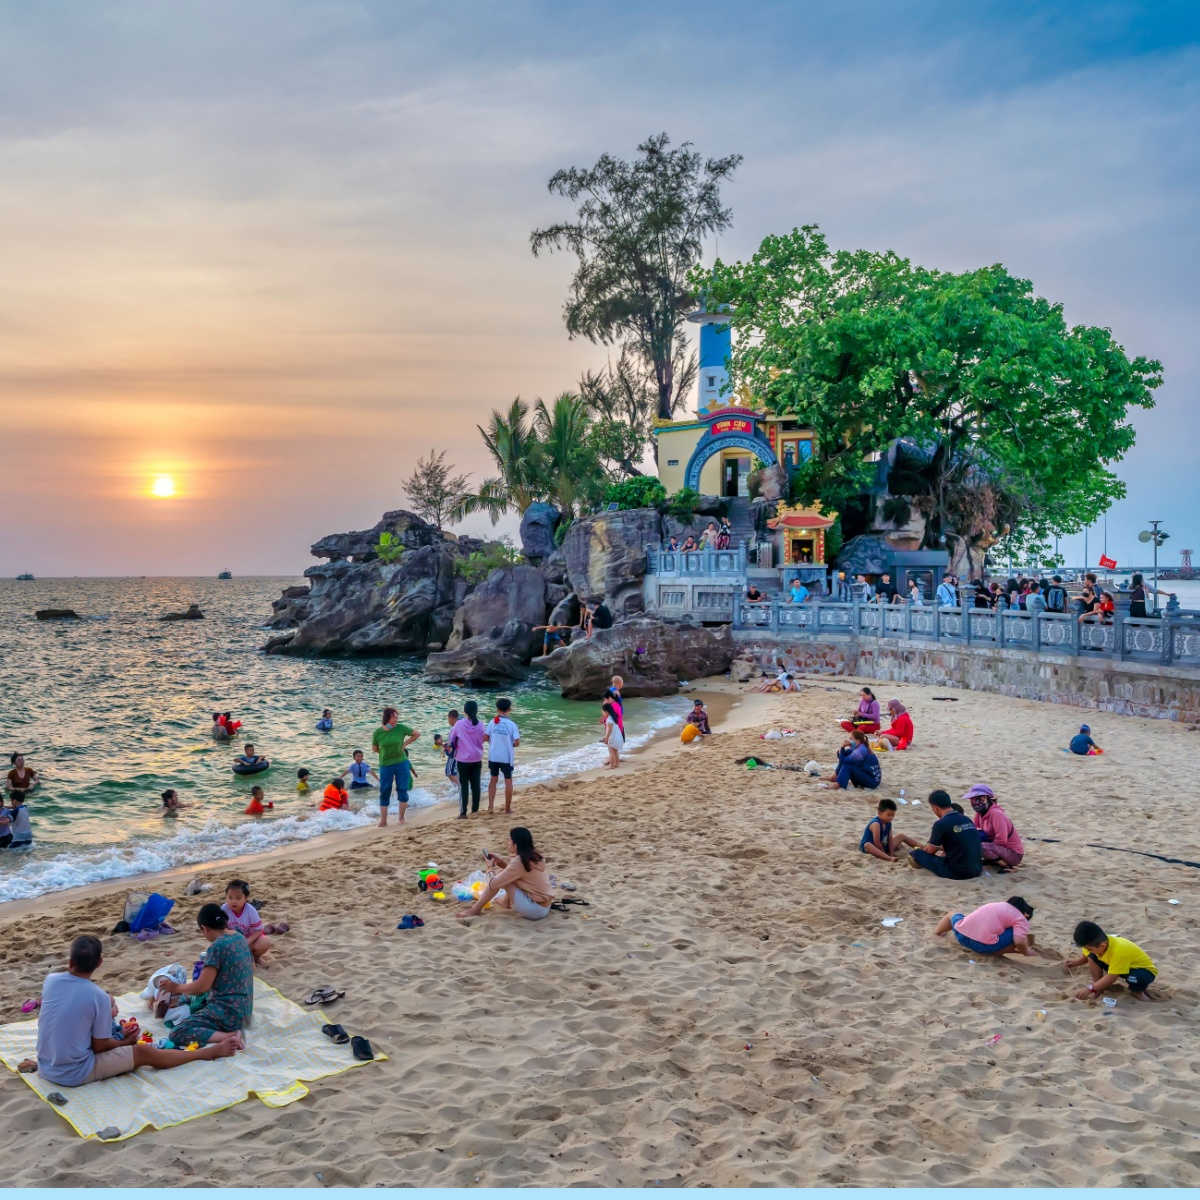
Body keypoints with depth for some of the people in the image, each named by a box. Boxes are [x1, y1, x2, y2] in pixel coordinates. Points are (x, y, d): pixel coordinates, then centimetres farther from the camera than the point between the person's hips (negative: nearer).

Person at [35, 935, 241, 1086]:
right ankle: (213, 1051, 18)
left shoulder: (50, 980, -8)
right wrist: (126, 1042, 6)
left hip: (45, 1067, 6)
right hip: (76, 1075, -6)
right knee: (145, 1053, 6)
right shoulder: (99, 997, -21)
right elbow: (100, 1046, -11)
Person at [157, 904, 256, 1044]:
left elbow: (202, 986, -17)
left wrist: (176, 988, 0)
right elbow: (252, 968, 22)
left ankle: (229, 1037, -25)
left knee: (177, 1034, -12)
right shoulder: (240, 938, 6)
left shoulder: (217, 946, -18)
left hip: (228, 1011, -9)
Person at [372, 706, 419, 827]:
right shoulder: (377, 733, -7)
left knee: (402, 790, 0)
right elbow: (374, 749, 8)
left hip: (401, 764, 0)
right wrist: (386, 752, 1)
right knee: (384, 792, 2)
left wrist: (405, 744, 0)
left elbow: (417, 734, 5)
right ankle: (383, 820, 9)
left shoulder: (400, 728, -7)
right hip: (385, 766, 0)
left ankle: (400, 817, 14)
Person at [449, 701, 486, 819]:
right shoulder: (480, 725, -5)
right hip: (477, 759, 3)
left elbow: (452, 737, 3)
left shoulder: (459, 724, -12)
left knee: (463, 786, 2)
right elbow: (483, 738, 7)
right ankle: (475, 809, 17)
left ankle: (463, 812, 0)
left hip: (463, 759, -2)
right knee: (476, 785, 11)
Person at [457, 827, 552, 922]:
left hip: (535, 911, -8)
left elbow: (494, 883, -12)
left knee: (500, 874, -5)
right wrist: (500, 860, 8)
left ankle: (476, 909, 5)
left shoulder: (519, 862, -18)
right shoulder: (533, 856, 5)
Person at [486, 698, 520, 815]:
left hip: (493, 756, 2)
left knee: (493, 779, 17)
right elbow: (517, 742, -13)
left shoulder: (492, 722, -5)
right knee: (508, 781, 11)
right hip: (507, 757, -2)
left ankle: (491, 806, 9)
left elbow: (485, 737, -3)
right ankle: (508, 808, 17)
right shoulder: (512, 724, -10)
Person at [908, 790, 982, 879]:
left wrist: (921, 849, 23)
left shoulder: (941, 824, -12)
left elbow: (930, 850, 0)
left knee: (915, 853, -1)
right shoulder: (967, 819, 9)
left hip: (958, 873, -7)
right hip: (977, 871, 7)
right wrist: (941, 847, 38)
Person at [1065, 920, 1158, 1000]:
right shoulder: (1097, 943, -16)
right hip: (1121, 965, 7)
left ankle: (1137, 991, -5)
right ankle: (1099, 989, 1)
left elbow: (1111, 977, -36)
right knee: (1092, 957, -11)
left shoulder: (1118, 951, -39)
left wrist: (1090, 989, -36)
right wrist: (1076, 962, -16)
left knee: (1135, 977, -40)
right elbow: (1085, 956, 4)